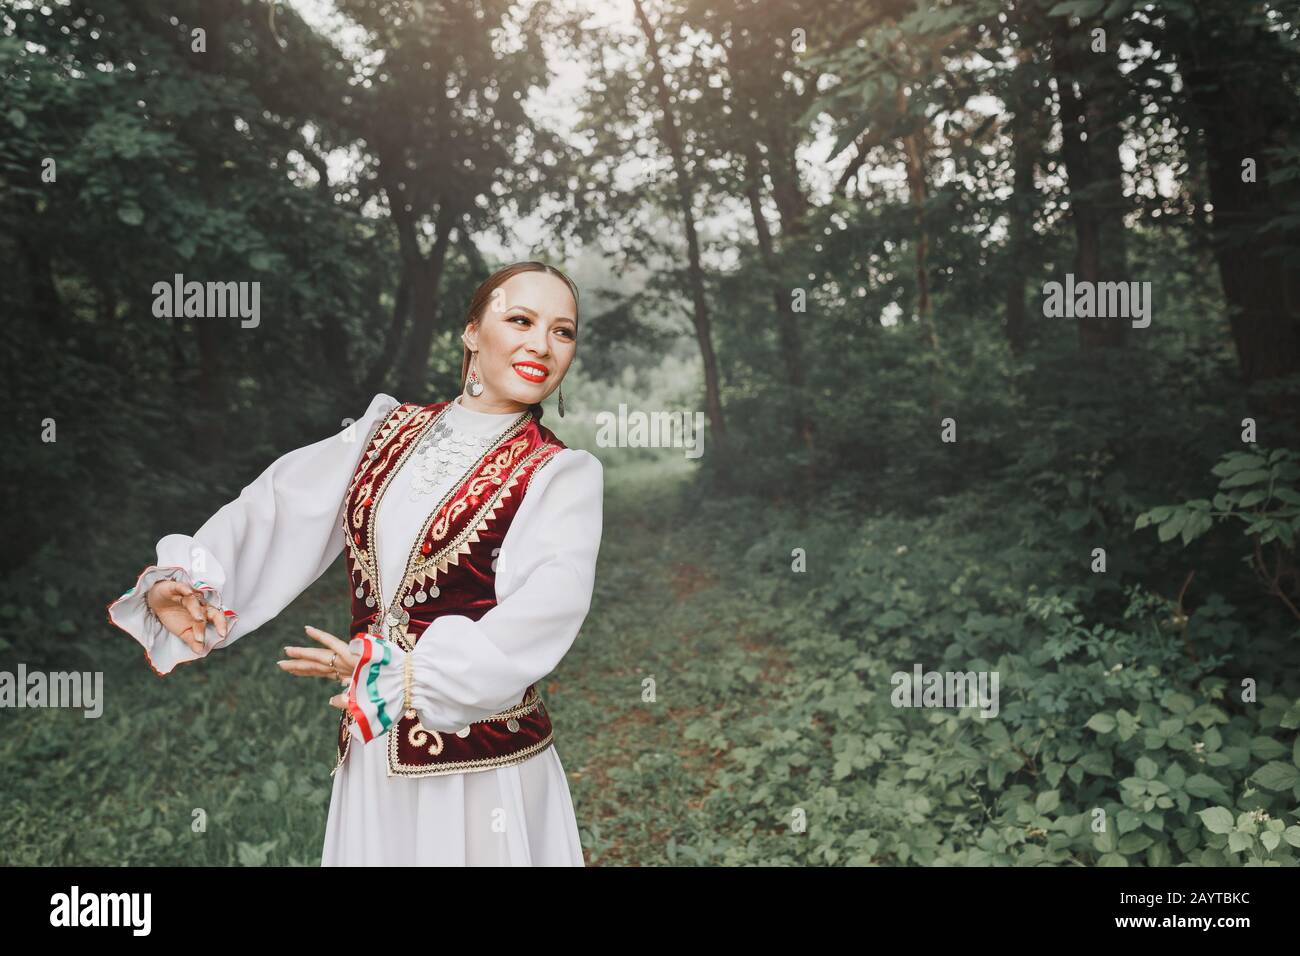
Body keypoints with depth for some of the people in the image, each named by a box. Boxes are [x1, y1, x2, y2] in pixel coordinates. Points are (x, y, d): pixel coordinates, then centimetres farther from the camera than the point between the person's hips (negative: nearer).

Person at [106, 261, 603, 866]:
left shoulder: (562, 474, -8)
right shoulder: (392, 428, 6)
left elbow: (546, 608, -19)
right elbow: (279, 504, 6)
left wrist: (400, 670, -20)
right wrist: (181, 579, -6)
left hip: (481, 759, -3)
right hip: (369, 751, 4)